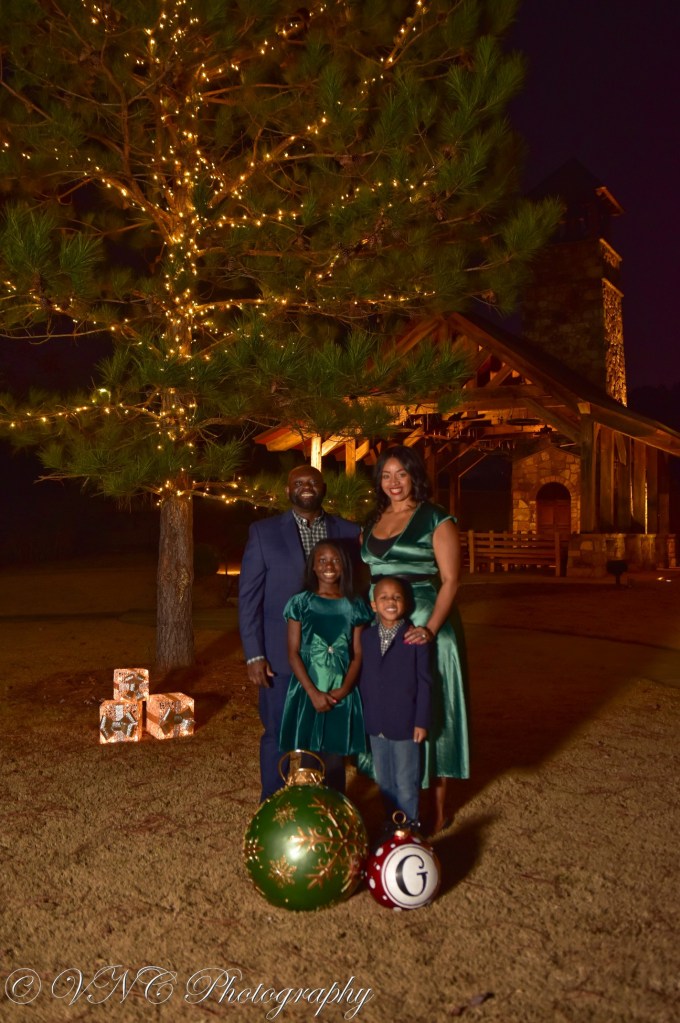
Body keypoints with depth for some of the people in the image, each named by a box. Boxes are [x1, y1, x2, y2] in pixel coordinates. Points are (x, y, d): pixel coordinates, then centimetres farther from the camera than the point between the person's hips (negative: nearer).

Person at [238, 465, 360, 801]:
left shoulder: (348, 532, 5)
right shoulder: (263, 532, 0)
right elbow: (248, 597, -1)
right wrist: (253, 655, -8)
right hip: (281, 656, -1)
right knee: (278, 736, 6)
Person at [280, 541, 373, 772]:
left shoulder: (354, 606, 4)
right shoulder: (301, 603, 0)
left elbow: (358, 654, 2)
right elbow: (293, 653, -3)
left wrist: (344, 689, -13)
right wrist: (313, 692, -12)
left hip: (341, 695, 1)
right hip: (307, 692, -1)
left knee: (335, 763, 6)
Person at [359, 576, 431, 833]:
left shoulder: (416, 638, -11)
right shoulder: (367, 637, 3)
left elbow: (425, 682, -9)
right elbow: (363, 679, 7)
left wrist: (421, 721, -10)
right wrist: (363, 718, 7)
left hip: (405, 724, -5)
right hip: (375, 725, 5)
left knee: (406, 783, 5)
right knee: (384, 781, 17)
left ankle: (409, 827, 22)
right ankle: (392, 823, 34)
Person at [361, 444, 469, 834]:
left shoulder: (436, 520, -5)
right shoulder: (374, 522, 13)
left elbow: (450, 580, -11)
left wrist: (431, 628, -25)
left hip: (425, 625, -6)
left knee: (430, 709, 1)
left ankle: (440, 805, 13)